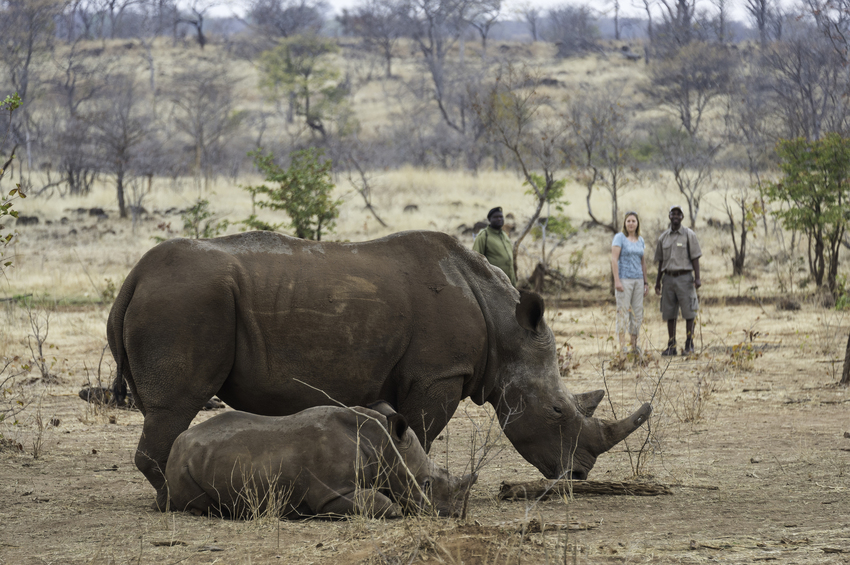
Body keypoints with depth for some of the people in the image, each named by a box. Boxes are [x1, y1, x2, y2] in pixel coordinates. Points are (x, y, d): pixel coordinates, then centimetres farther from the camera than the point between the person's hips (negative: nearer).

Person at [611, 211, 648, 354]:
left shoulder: (640, 240, 13)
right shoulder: (619, 238, -5)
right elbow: (614, 259, -11)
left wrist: (645, 282, 15)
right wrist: (617, 281, -18)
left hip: (638, 280, 6)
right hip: (624, 279, -6)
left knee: (637, 313, 6)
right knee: (623, 312, -6)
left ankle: (634, 345, 12)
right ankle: (622, 347, -6)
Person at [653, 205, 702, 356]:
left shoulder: (689, 235, -1)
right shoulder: (663, 237, 12)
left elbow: (695, 258, -4)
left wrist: (697, 278, -13)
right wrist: (657, 281, 13)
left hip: (684, 278, -4)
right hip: (669, 278, 4)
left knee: (688, 313, -5)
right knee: (669, 313, 3)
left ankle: (689, 345, 0)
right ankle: (671, 346, 8)